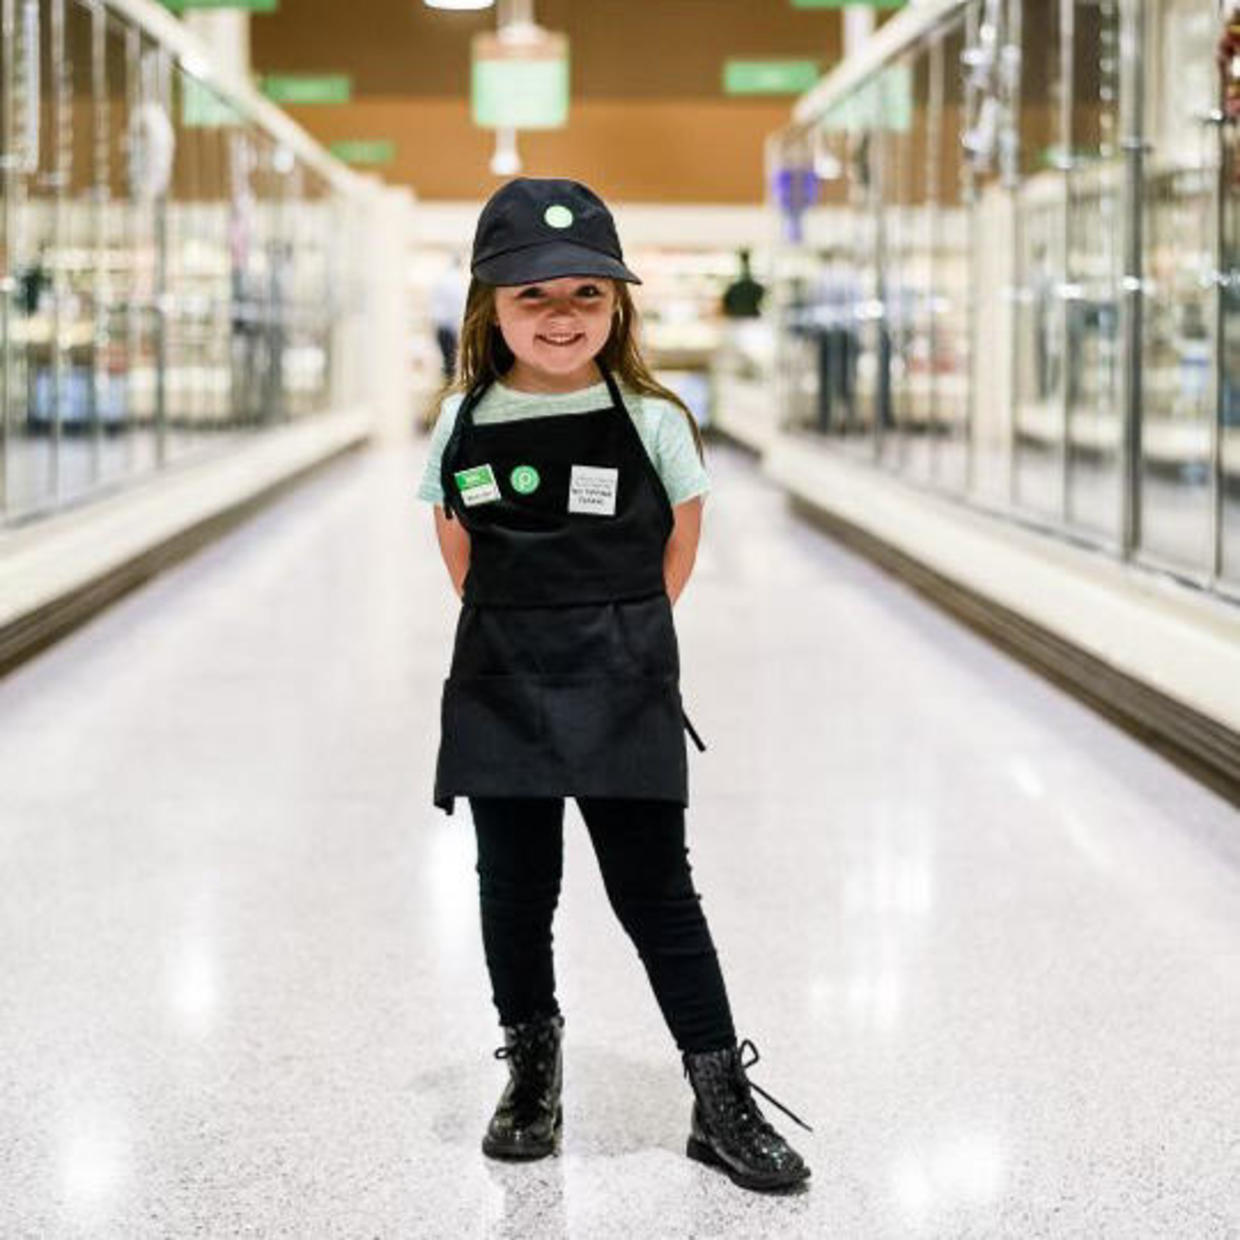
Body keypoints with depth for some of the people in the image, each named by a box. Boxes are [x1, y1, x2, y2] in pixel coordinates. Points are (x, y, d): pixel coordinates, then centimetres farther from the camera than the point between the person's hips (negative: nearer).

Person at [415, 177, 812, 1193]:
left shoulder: (654, 422, -7)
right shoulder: (464, 422, -2)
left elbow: (677, 555, 6)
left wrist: (614, 637, 7)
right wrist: (512, 633, 10)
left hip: (624, 698, -2)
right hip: (501, 693, 2)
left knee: (656, 891, 1)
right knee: (516, 888, 12)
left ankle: (723, 1104, 10)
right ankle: (531, 1072, 31)